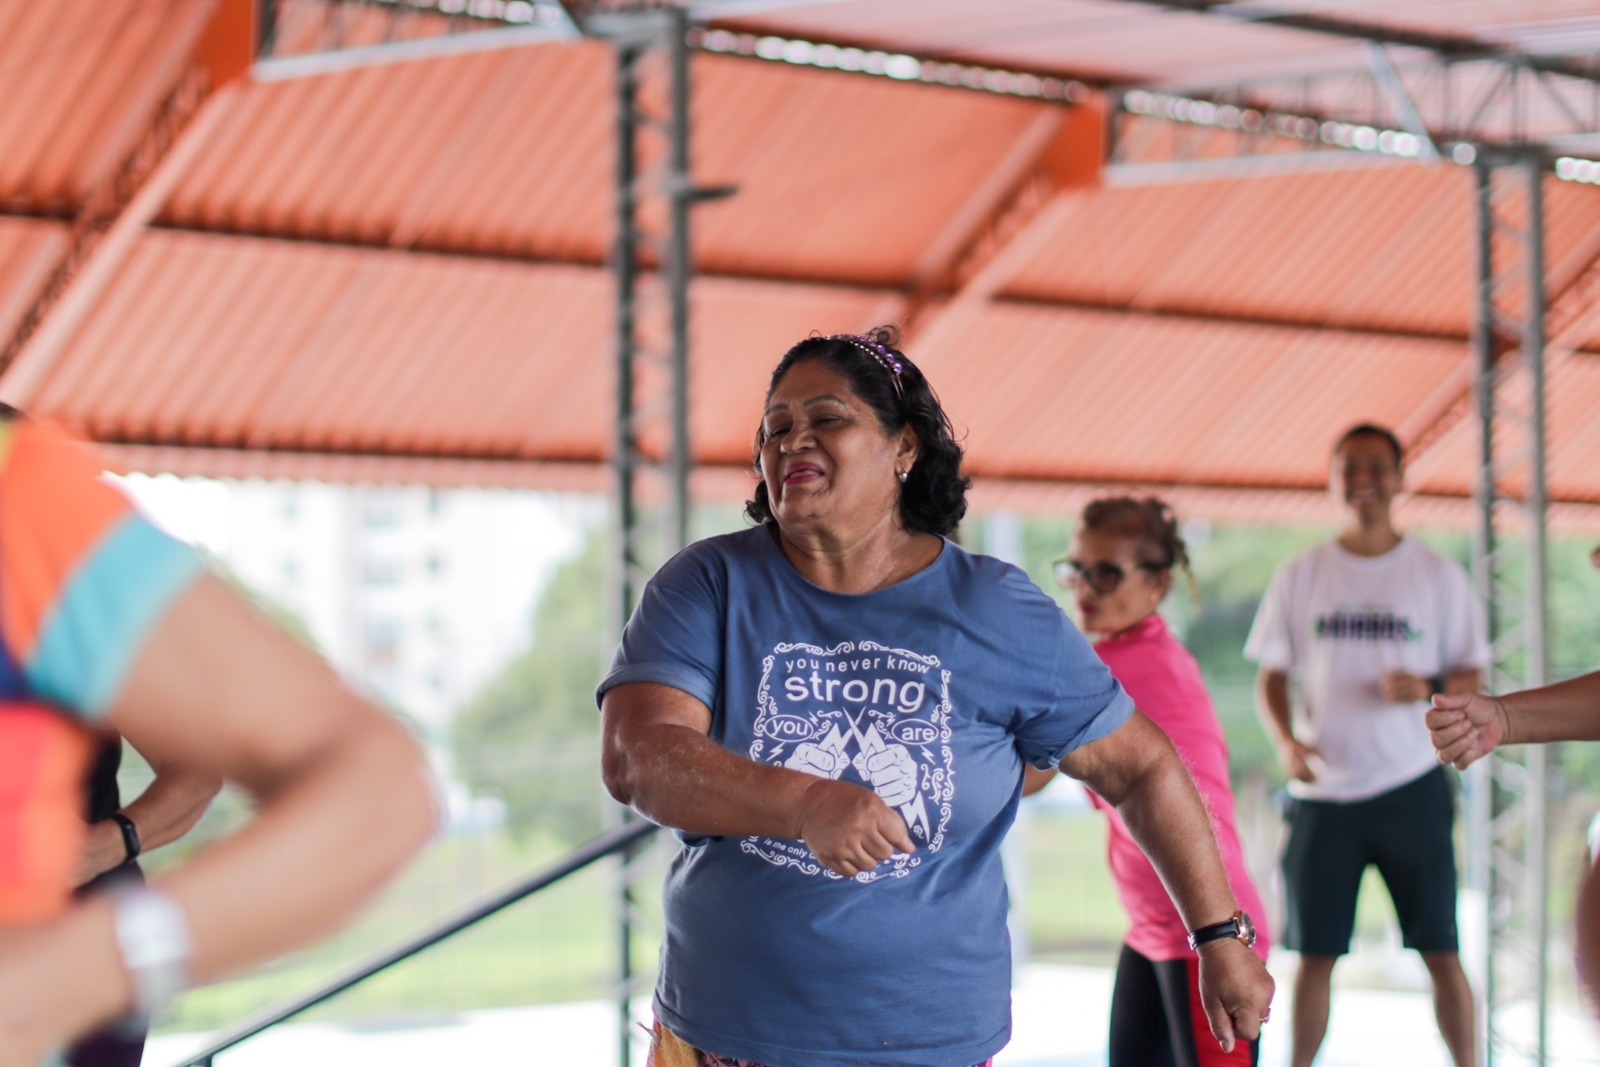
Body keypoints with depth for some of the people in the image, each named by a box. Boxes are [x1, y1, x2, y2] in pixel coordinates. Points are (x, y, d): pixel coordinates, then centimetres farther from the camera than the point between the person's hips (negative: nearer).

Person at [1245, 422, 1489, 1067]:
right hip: (1323, 792, 1)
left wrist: (1429, 687, -17)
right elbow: (1271, 677, 7)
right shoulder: (1299, 578, 5)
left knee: (1441, 950, -1)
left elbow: (1473, 677, 5)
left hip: (1412, 788, -1)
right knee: (1314, 954, 4)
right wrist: (1285, 741, -12)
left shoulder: (1438, 576, 3)